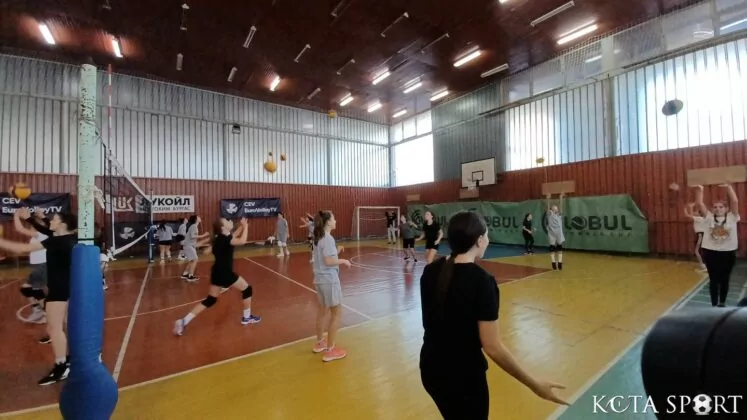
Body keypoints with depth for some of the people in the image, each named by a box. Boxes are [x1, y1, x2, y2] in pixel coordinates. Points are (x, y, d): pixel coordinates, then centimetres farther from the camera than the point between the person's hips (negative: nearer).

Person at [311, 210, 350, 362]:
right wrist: (343, 261, -10)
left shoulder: (319, 238, 9)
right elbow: (328, 261, -23)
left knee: (323, 311, 21)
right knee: (337, 313, 2)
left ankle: (320, 343, 36)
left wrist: (336, 251, 7)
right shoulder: (328, 238, -18)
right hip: (329, 279, -9)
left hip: (320, 279, 9)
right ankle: (330, 350, 9)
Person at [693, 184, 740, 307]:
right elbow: (699, 204, -6)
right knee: (713, 279, 8)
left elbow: (735, 202, -13)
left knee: (724, 279, 11)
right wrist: (699, 190, -15)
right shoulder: (709, 218, 2)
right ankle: (714, 303, 19)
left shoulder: (732, 217, 1)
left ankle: (722, 302, 27)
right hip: (710, 252, 0)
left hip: (728, 252, 0)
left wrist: (729, 188, -18)